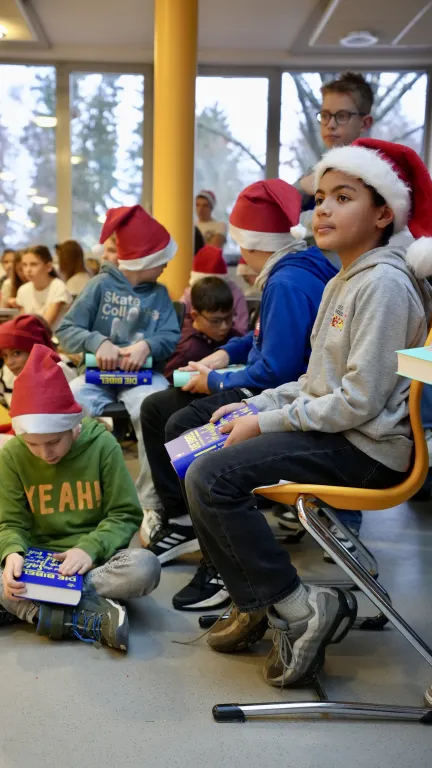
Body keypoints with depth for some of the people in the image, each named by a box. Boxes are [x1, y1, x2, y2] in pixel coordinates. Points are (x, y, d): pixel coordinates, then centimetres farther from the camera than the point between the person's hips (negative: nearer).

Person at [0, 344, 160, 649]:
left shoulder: (102, 444, -10)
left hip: (95, 558, 0)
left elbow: (125, 515, -7)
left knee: (145, 568, -33)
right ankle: (93, 620, -32)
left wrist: (91, 548, -25)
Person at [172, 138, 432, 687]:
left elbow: (360, 401, -22)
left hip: (367, 447, -11)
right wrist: (252, 407, 6)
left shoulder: (385, 283, -16)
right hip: (330, 430, 11)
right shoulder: (342, 282, 17)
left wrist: (266, 424, -16)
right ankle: (253, 602, 15)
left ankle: (302, 610, -10)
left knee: (212, 478, -23)